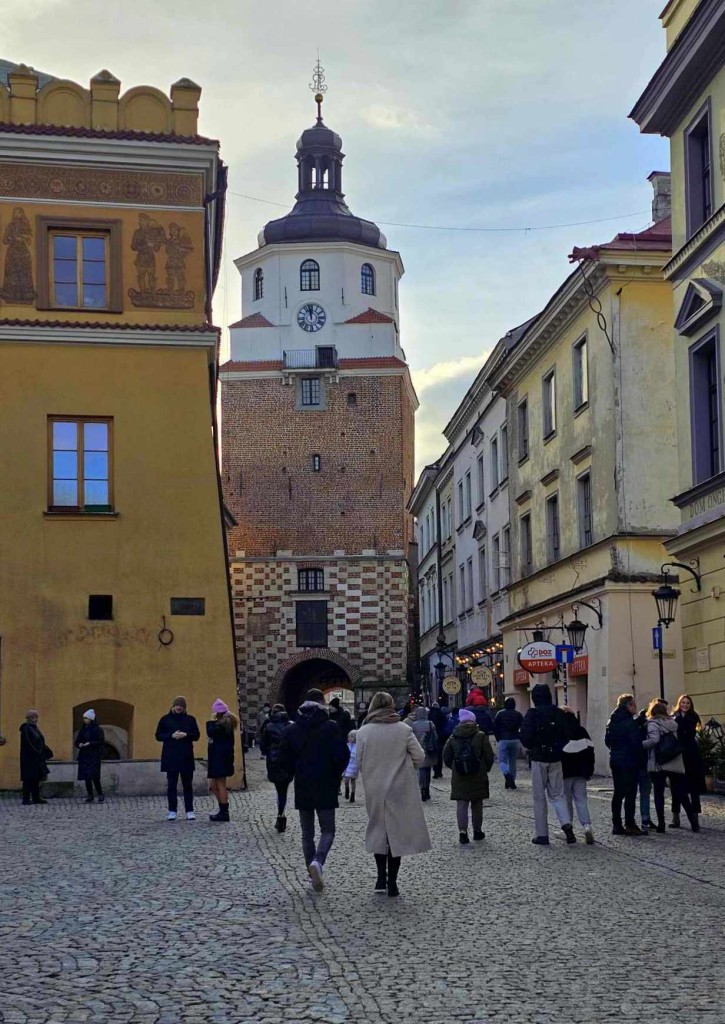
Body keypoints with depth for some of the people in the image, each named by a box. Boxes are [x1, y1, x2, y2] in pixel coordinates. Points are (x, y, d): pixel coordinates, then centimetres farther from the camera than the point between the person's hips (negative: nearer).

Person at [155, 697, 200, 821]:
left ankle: (189, 811, 8)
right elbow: (158, 736, 3)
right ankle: (172, 811, 8)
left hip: (186, 757, 1)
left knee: (188, 784, 3)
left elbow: (196, 735, 5)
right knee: (171, 784, 2)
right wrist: (171, 736, -13)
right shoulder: (165, 719, 4)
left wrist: (186, 735, -14)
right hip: (170, 757, -1)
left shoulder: (190, 719, 6)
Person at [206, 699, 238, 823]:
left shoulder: (222, 724, -15)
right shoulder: (227, 723, 13)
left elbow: (211, 733, -29)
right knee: (213, 785, 14)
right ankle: (223, 810, 18)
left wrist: (212, 721, -19)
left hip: (220, 759, -10)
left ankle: (224, 812, 2)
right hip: (218, 758, 10)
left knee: (220, 785, -3)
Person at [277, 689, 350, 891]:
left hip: (302, 789, 3)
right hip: (326, 789, -3)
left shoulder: (292, 729, 3)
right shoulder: (331, 727, -8)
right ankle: (317, 862, -22)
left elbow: (283, 759, 4)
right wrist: (336, 775, 5)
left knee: (307, 834, 12)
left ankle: (313, 876, 11)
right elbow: (343, 755, -12)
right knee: (328, 831, 5)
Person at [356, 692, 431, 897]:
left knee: (378, 830, 15)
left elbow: (359, 763, -2)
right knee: (397, 832, 6)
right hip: (400, 790, -1)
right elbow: (420, 757, -4)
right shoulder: (404, 730, -6)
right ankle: (392, 882, 8)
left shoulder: (363, 732, -5)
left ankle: (381, 877, 9)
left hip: (374, 790, 1)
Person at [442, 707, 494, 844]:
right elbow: (489, 756, -6)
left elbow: (446, 758, 3)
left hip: (459, 778, 1)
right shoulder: (481, 737, -6)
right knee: (477, 805, 12)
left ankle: (463, 831, -13)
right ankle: (477, 831, 21)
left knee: (461, 805, -1)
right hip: (478, 776, -1)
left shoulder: (453, 738, 1)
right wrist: (486, 769, 11)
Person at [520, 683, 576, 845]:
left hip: (538, 759, -3)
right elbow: (568, 735, 1)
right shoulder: (559, 713, 0)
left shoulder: (532, 714, -11)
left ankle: (542, 835, 6)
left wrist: (531, 748, 7)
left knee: (539, 797, 6)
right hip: (555, 759, 3)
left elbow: (525, 737, -14)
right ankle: (566, 823, -11)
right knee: (557, 794, 12)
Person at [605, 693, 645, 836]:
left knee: (618, 793, 11)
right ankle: (630, 825, -6)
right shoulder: (630, 722, -15)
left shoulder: (612, 721, 11)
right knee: (630, 793, -4)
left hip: (615, 760, 8)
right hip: (629, 761, -8)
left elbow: (607, 741, 17)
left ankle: (616, 825, 12)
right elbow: (636, 742, -18)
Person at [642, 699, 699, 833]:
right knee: (681, 794, 9)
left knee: (658, 794, 4)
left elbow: (654, 739, -18)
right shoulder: (672, 723, 16)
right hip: (675, 763, 5)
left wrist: (639, 745, -12)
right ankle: (694, 822, 4)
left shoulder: (652, 723, -5)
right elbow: (677, 740, 14)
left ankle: (661, 824, 0)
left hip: (659, 763, -5)